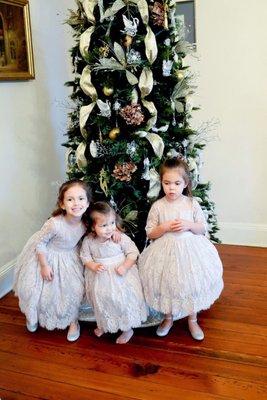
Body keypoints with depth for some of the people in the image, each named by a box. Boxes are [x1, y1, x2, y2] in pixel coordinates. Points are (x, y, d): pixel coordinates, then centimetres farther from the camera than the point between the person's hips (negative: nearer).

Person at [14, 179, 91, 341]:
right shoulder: (55, 224, -37)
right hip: (46, 255, -3)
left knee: (74, 289, 4)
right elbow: (40, 243, -22)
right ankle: (32, 317, 43)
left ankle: (73, 321, 30)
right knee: (38, 288, 12)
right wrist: (44, 265, -15)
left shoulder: (86, 221, -24)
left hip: (69, 256, 3)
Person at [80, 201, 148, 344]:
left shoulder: (121, 238, -19)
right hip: (100, 278, 3)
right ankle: (103, 325, 50)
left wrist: (125, 266, -25)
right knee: (101, 301, 22)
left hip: (120, 277, -3)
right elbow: (85, 257, -3)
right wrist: (93, 266, -21)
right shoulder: (88, 241, -13)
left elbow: (133, 252, -12)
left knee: (123, 300, 7)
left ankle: (128, 329, 32)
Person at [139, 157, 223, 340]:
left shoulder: (192, 203, -6)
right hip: (166, 252, 0)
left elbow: (203, 228, 1)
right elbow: (150, 233, -2)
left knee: (192, 285, 12)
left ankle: (193, 320, 35)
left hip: (190, 250, 1)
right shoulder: (157, 206, -8)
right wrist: (164, 227, -19)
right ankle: (168, 318, 38)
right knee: (167, 285, 13)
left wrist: (189, 225, -18)